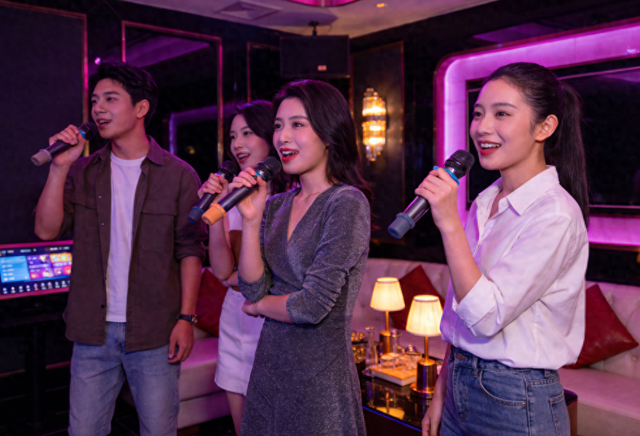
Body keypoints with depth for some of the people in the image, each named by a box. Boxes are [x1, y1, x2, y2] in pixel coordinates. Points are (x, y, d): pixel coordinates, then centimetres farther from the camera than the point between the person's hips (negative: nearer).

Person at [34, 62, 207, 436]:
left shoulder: (178, 175, -4)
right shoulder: (83, 171, 7)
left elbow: (191, 250, -4)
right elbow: (47, 230, -2)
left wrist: (186, 318, -9)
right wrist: (59, 167, -10)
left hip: (155, 332, -3)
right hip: (94, 330, 3)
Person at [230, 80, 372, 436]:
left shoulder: (347, 204, -16)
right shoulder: (276, 206, 5)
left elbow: (313, 305, -20)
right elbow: (253, 288, -2)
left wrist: (259, 306, -2)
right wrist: (251, 219, -11)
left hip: (320, 378, -6)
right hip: (269, 366, 6)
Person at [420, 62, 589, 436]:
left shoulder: (555, 215, -18)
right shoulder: (486, 202, 4)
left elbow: (486, 316, -24)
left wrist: (449, 223, -27)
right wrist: (442, 392, 13)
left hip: (516, 406, -6)